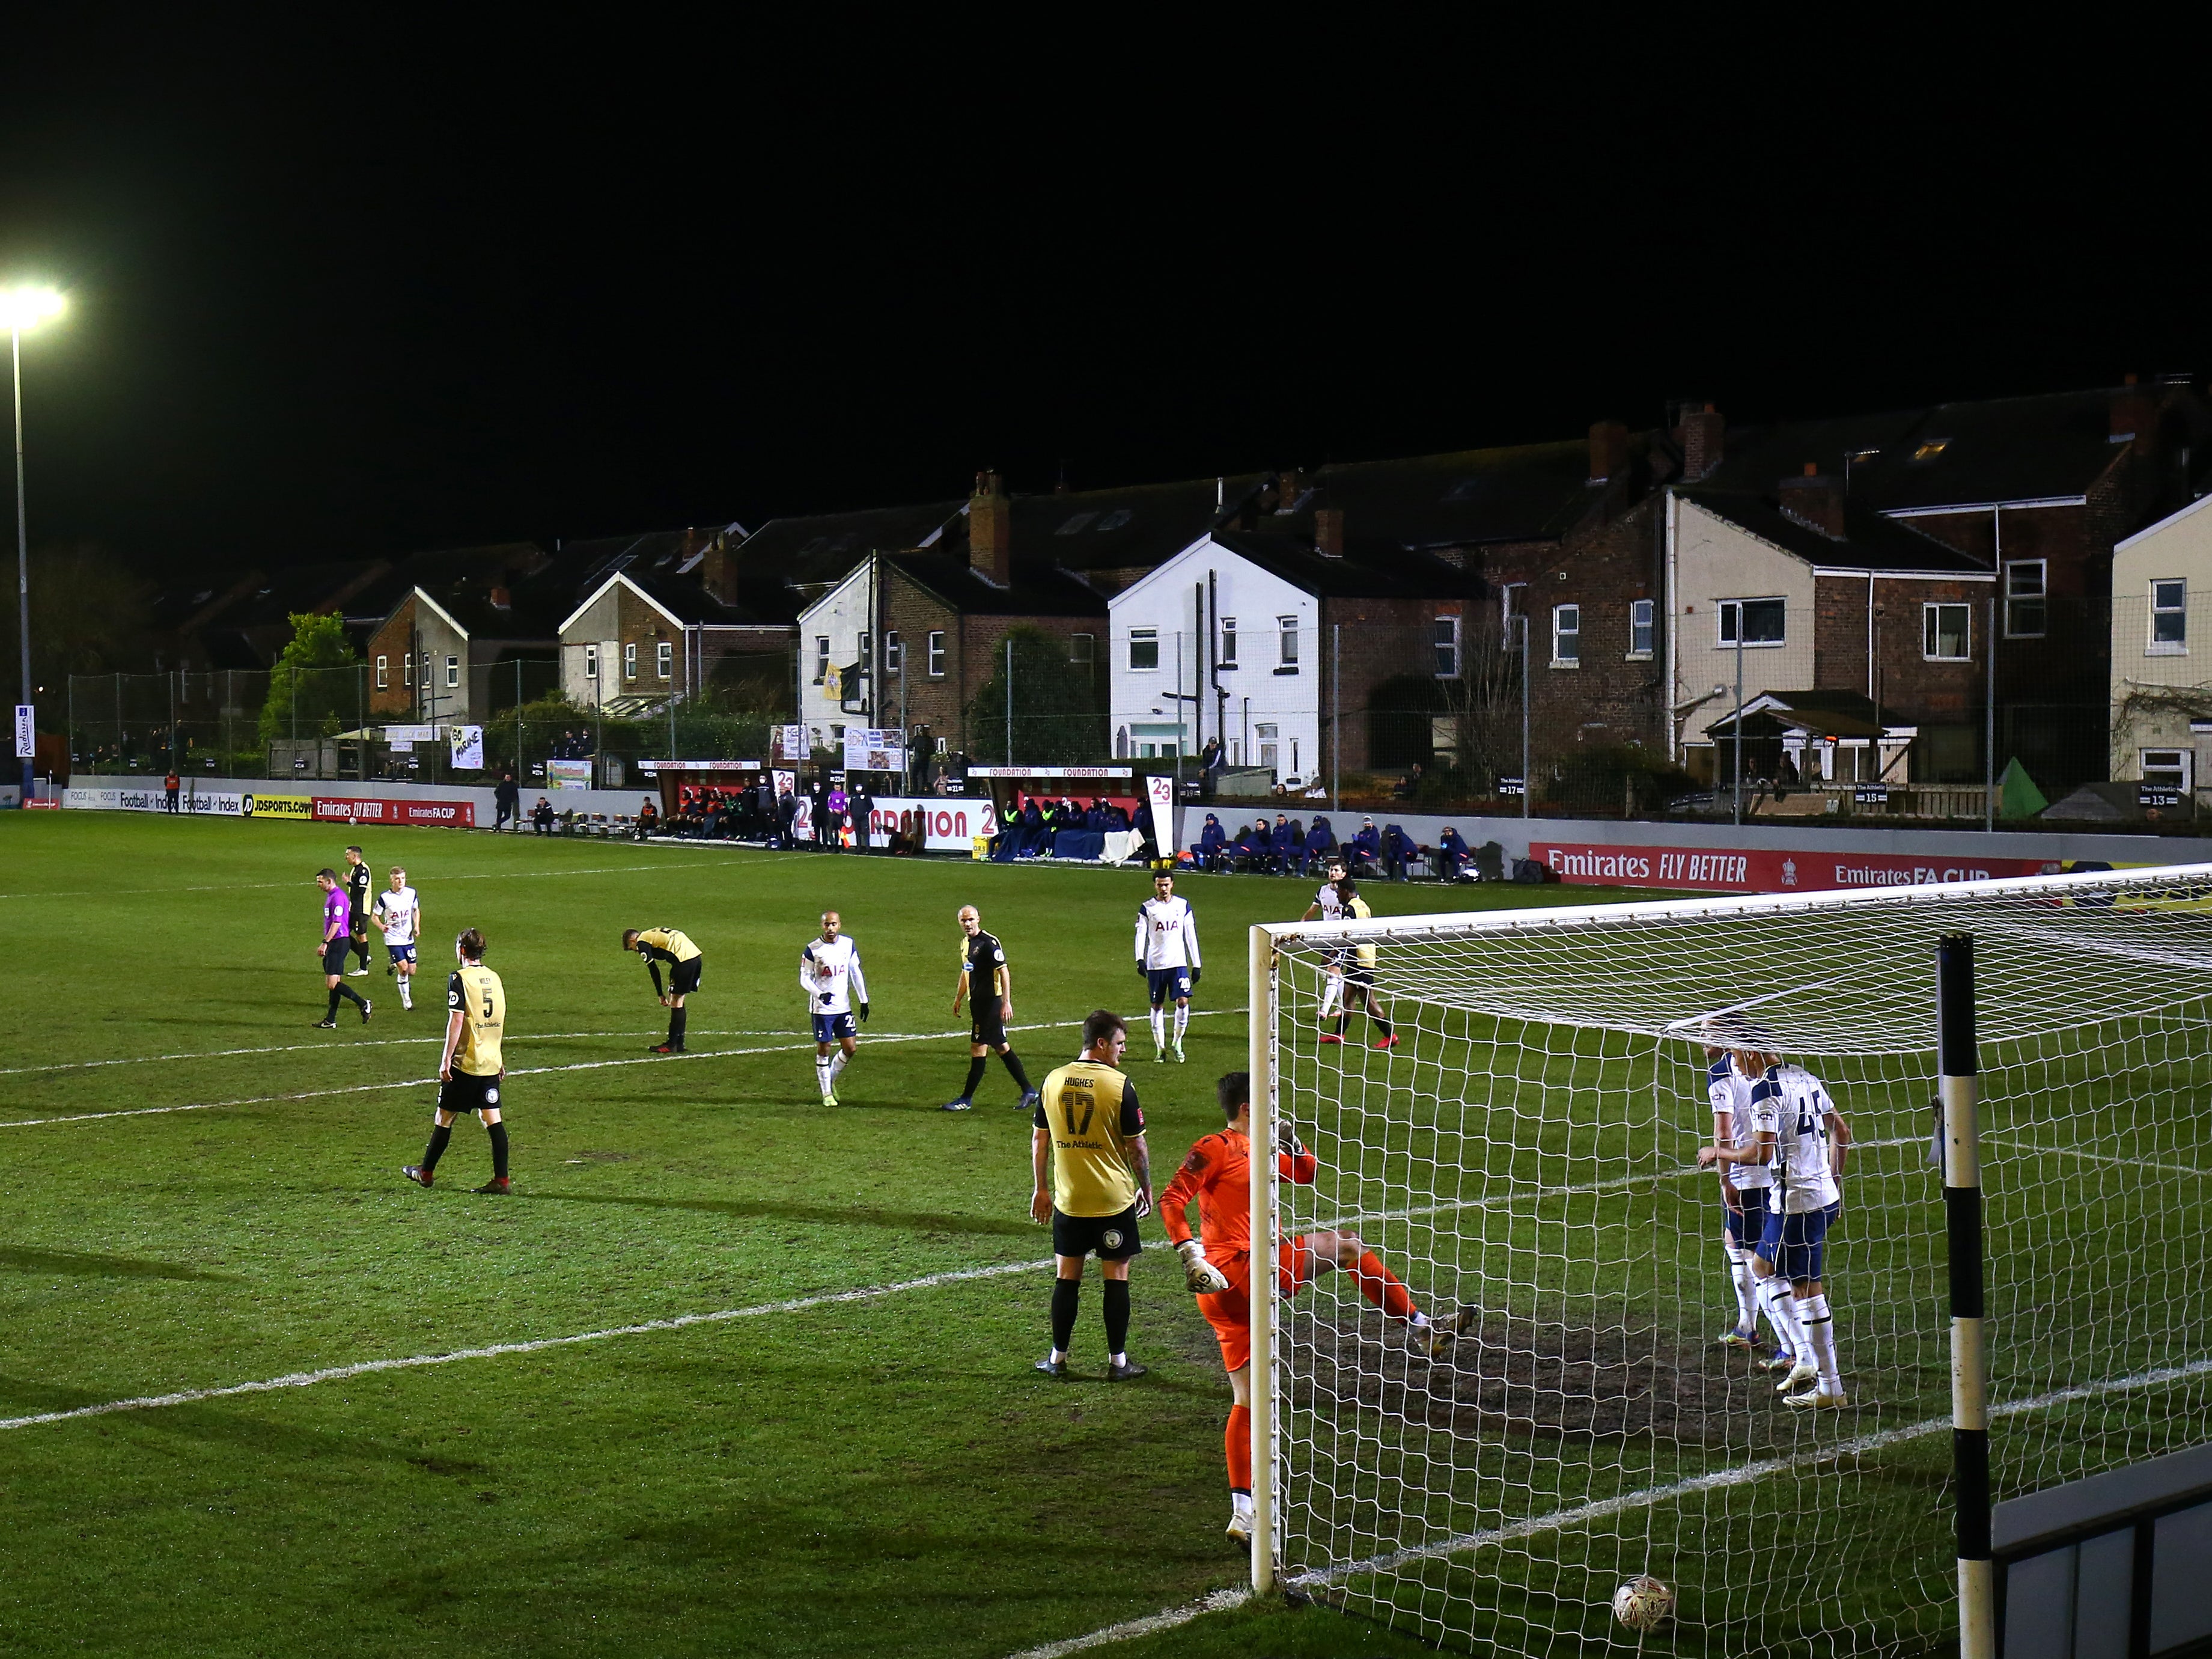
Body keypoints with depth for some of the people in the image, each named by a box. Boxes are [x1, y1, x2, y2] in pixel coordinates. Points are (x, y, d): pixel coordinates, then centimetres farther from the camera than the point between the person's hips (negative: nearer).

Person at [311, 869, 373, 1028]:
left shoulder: (337, 897, -15)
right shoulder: (330, 896, 18)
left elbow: (337, 923, -21)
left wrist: (325, 943, -23)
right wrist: (326, 945, 25)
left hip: (339, 943, -11)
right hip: (334, 944, 11)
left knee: (332, 984, -13)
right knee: (333, 984, 10)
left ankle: (364, 1004, -6)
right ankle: (330, 1021, 13)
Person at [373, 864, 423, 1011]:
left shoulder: (411, 893, -2)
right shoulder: (384, 897, -12)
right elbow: (375, 916, -3)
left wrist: (417, 926, 1)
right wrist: (382, 926, -23)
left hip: (408, 938, 4)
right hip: (393, 939, -4)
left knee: (411, 972, 3)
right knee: (404, 967, -16)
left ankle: (393, 967, 38)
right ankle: (406, 1000, 3)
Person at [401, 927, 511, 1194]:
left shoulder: (460, 979, -10)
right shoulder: (494, 978, 10)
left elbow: (456, 1021, -16)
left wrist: (446, 1059, -13)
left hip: (465, 1062, -6)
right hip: (491, 1062, 6)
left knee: (444, 1117, 7)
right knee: (493, 1119, 3)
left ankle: (426, 1173, 19)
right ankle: (501, 1180, -2)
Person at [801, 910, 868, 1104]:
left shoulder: (848, 945, 2)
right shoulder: (812, 949, -9)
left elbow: (856, 973, 11)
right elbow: (804, 979, -7)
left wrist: (864, 1001, 9)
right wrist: (820, 995, -24)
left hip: (844, 1007, 4)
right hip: (822, 1008, -4)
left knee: (850, 1048, 2)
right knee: (824, 1049, 2)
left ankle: (830, 1078, 26)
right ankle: (826, 1092, 14)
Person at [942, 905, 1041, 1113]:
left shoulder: (989, 943, -15)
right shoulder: (965, 942, 13)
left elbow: (1004, 972, -18)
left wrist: (1006, 1002, -22)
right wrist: (958, 999, 28)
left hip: (991, 1001, -9)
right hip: (977, 1002, 9)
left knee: (978, 1047, -5)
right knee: (1001, 1047, 12)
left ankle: (966, 1099, 1)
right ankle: (1029, 1092, 18)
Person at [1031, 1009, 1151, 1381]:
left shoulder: (1054, 1081, 1)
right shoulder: (1119, 1085, -12)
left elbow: (1039, 1139, 8)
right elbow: (1136, 1145, -7)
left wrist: (1040, 1189, 18)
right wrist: (1146, 1189, 7)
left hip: (1068, 1201, 4)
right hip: (1114, 1199, -3)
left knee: (1067, 1278, 12)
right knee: (1116, 1278, 6)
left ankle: (1058, 1358, 17)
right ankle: (1117, 1361, 10)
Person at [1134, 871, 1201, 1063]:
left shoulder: (1183, 905, 7)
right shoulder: (1147, 908, 2)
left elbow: (1190, 935, 10)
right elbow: (1141, 934, -5)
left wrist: (1196, 964, 7)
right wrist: (1140, 959, -21)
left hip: (1179, 962, 0)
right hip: (1155, 965, 0)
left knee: (1183, 1001, -12)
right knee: (1157, 1006, 5)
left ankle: (1177, 1043, 6)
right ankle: (1160, 1048, 14)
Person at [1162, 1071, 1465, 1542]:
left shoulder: (1257, 1149, 20)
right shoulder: (1215, 1147, -5)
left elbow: (1307, 1174, 32)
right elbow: (1171, 1201, -12)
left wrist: (1291, 1144, 11)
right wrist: (1190, 1253, -23)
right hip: (1239, 1270, -9)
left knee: (1247, 1403, 9)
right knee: (1349, 1246, -1)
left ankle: (1242, 1514, 10)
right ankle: (1424, 1330, 8)